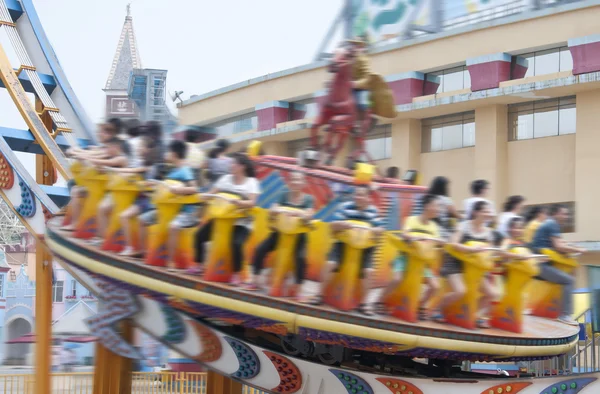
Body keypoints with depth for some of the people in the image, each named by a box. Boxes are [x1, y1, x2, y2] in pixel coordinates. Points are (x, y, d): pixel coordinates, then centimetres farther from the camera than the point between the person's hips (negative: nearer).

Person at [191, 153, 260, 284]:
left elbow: (251, 202, -20)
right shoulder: (226, 178, 7)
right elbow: (211, 193, 8)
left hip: (241, 223, -6)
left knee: (236, 243, -30)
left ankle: (236, 274, -13)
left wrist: (238, 202, -38)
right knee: (200, 236, 1)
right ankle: (199, 265, 17)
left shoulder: (252, 182, -6)